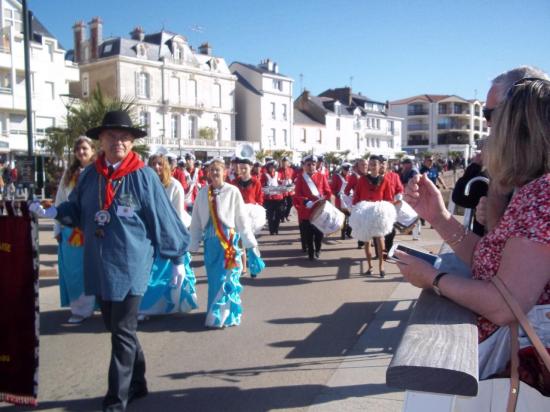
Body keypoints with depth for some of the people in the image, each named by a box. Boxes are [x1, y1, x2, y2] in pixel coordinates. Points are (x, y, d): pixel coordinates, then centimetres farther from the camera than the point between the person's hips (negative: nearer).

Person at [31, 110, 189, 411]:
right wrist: (51, 212, -5)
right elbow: (77, 211, 15)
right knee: (117, 328, 16)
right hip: (99, 265, 6)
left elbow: (163, 218, -6)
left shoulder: (143, 176, -9)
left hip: (130, 265, -5)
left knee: (123, 333, 1)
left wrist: (177, 258, -3)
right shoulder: (89, 175, 4)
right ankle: (136, 383, 34)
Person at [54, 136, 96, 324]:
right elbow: (60, 202, 12)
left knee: (89, 269, 2)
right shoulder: (68, 174, 11)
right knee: (72, 270, 9)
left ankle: (83, 308, 13)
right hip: (70, 229, 5)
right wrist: (58, 228, 9)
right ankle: (78, 306, 22)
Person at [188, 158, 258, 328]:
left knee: (226, 278, -2)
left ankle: (225, 316, 11)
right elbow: (196, 221, 7)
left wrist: (250, 243, -2)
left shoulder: (232, 191, -6)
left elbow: (242, 218, -3)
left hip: (229, 239, -3)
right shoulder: (203, 193, 3)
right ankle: (214, 313, 28)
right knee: (213, 278, 12)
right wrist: (192, 245, 7)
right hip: (210, 240, 3)